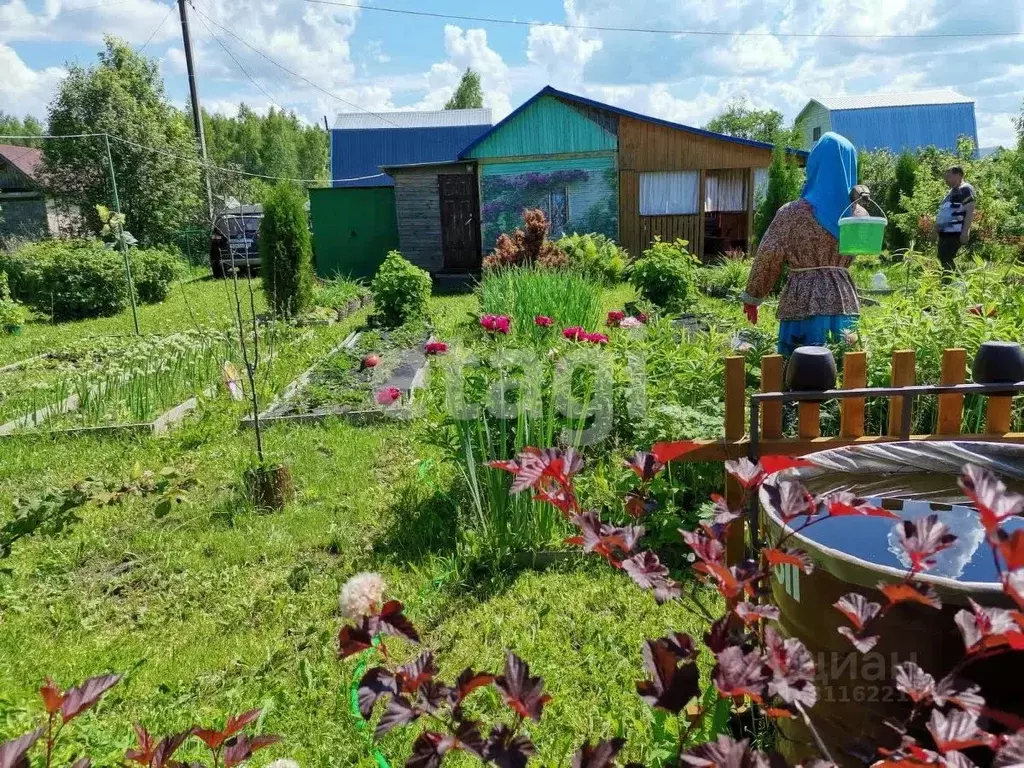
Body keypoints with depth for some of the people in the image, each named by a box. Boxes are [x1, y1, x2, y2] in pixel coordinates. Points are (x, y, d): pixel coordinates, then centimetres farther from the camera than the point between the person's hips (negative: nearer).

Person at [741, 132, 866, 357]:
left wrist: (752, 298, 5)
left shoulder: (791, 212, -8)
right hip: (844, 303, 4)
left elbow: (768, 257, -8)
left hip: (802, 305, -4)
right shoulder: (860, 215, 4)